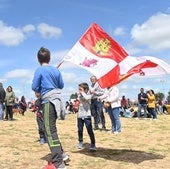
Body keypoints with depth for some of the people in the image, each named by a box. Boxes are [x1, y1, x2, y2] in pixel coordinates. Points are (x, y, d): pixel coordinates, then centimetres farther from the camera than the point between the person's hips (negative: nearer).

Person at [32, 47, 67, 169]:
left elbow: (34, 87, -6)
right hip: (57, 100, 7)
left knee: (50, 131, -8)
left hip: (48, 101, -7)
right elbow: (61, 85, 16)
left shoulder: (40, 70, -6)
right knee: (52, 129, 20)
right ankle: (60, 154, 25)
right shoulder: (56, 70, 10)